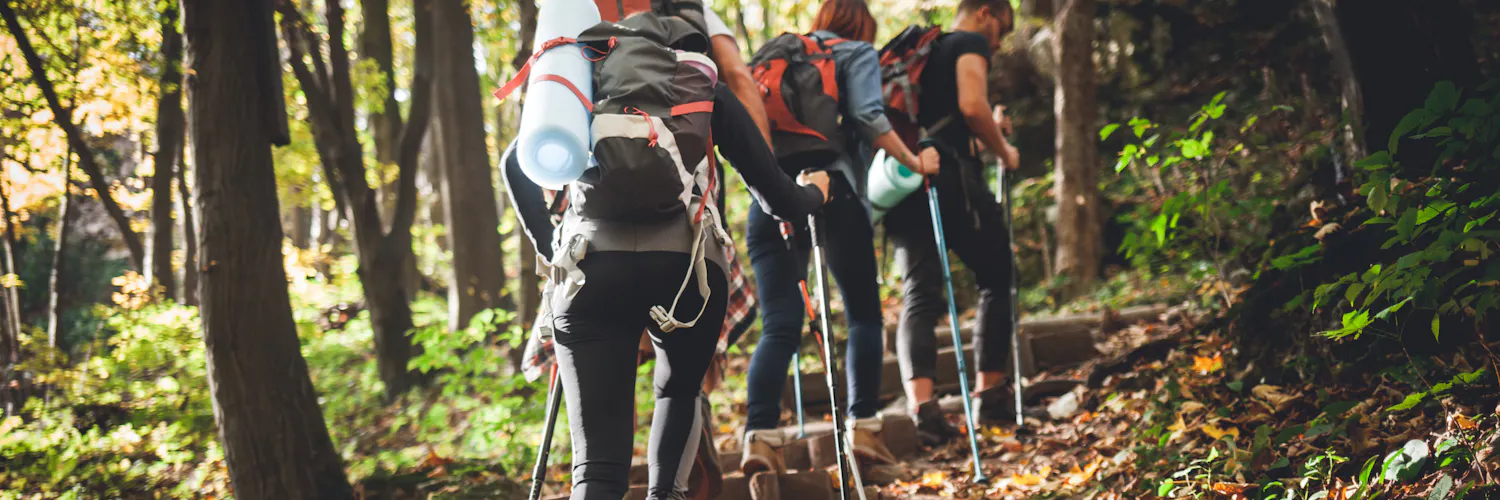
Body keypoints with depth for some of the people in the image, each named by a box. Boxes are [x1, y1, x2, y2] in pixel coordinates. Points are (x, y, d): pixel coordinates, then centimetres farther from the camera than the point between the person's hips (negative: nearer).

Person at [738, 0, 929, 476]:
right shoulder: (858, 53, 11)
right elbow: (868, 115, -8)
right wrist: (912, 161, -3)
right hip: (833, 191, -4)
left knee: (778, 325, -2)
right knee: (863, 314, 10)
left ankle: (760, 435, -18)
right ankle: (863, 427, 3)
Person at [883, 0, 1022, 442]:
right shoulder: (970, 43, 5)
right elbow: (972, 106, -12)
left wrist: (989, 128, 30)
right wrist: (1003, 151, 3)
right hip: (949, 176, -6)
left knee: (919, 293, -3)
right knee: (998, 279, 11)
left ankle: (920, 401, -23)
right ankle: (990, 391, 9)